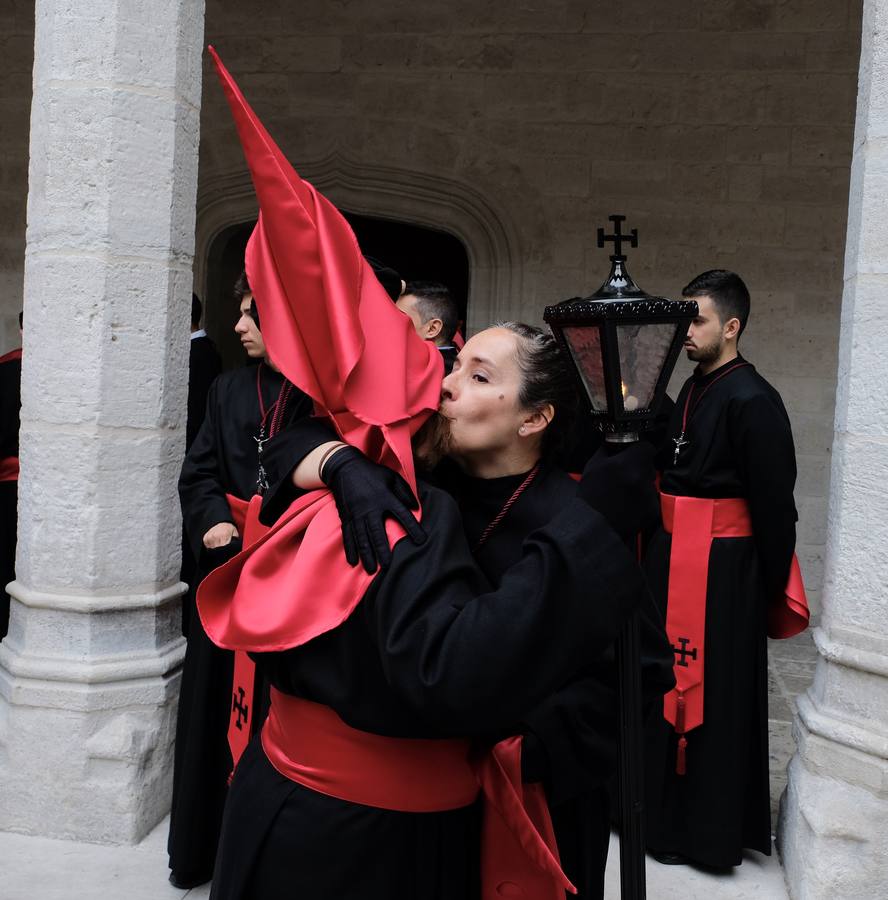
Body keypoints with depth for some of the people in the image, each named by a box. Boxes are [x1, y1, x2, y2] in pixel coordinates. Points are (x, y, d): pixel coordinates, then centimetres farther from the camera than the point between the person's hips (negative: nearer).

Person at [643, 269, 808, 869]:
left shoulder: (752, 401, -15)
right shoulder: (692, 391, 12)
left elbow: (775, 506, -14)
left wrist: (772, 592, -11)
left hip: (723, 571, -9)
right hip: (674, 560, 9)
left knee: (715, 696, 2)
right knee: (670, 680, 17)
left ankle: (712, 830, 20)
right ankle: (667, 810, 34)